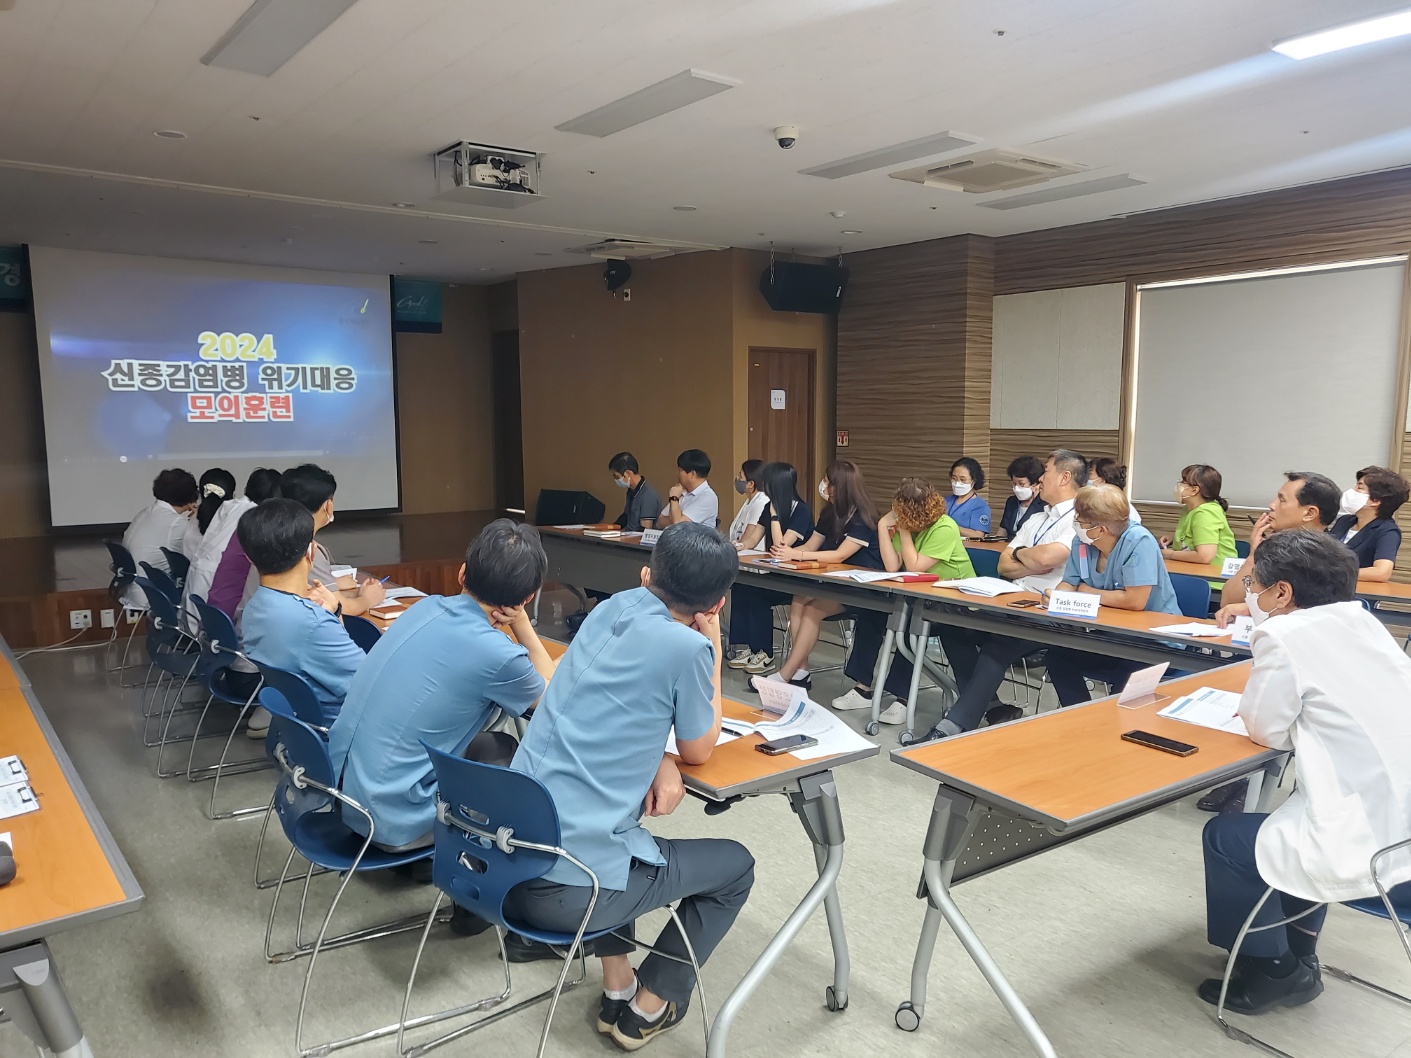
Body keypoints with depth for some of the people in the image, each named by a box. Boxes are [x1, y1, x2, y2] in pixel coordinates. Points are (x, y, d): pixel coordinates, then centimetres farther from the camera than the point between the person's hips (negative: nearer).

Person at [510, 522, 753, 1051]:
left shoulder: (611, 608, 4)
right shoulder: (685, 646, -15)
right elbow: (699, 751, 1)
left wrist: (657, 761, 3)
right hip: (570, 887, -6)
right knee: (736, 866, 17)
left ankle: (617, 988, 37)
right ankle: (649, 1007, 23)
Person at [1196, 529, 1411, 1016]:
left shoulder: (1287, 634, -15)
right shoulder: (1362, 623, 8)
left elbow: (1267, 732, -5)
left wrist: (1264, 628, 7)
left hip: (1372, 851, -8)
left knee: (1224, 837, 12)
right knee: (1302, 808, 33)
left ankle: (1274, 969, 27)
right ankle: (1298, 952, 41)